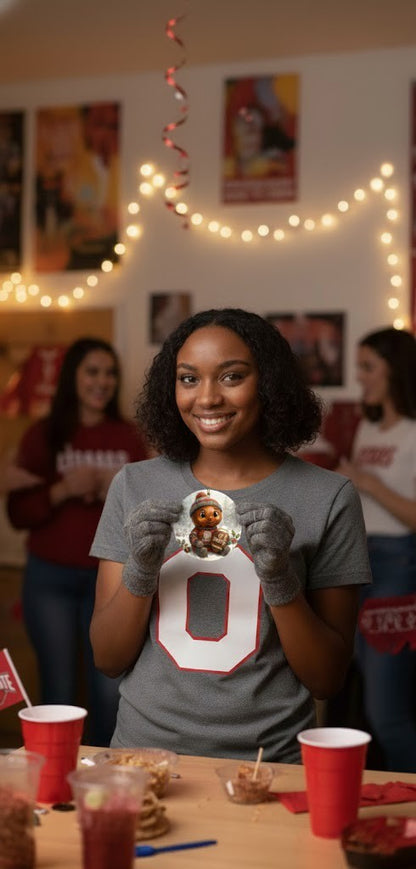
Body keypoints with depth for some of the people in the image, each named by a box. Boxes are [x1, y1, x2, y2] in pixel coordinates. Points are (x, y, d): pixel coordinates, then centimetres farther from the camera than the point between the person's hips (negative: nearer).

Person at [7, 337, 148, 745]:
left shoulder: (128, 437, 6)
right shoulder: (43, 435, 0)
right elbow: (18, 513, -3)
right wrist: (63, 490, -17)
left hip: (110, 577, 2)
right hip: (51, 578, -1)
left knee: (110, 691, -2)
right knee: (59, 691, 0)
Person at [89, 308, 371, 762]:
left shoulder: (328, 498, 0)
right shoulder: (134, 485, 7)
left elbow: (326, 679, 1)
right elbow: (107, 659, 7)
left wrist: (280, 578, -13)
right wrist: (140, 571, -9)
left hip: (267, 760, -1)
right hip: (144, 750, 1)